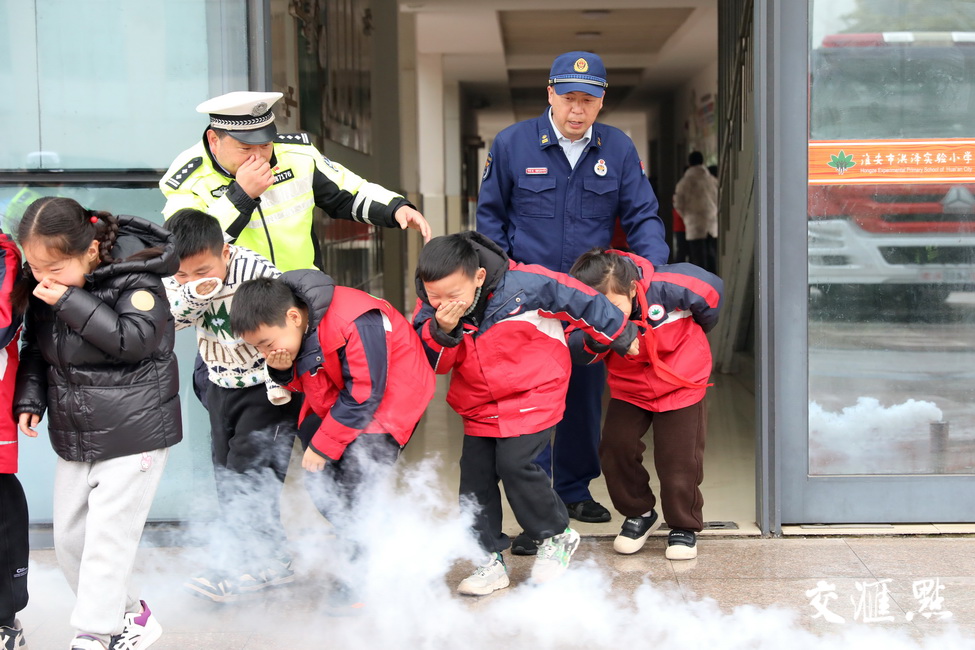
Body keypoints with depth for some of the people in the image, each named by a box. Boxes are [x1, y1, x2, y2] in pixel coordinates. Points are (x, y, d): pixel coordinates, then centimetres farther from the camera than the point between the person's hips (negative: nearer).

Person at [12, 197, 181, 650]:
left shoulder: (134, 277, -17)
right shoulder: (43, 289, 2)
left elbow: (137, 339, -27)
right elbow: (36, 349, 15)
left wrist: (72, 303, -28)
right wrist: (29, 398, 0)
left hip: (133, 435, -7)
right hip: (73, 437, 8)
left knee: (107, 541, -8)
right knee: (69, 540, 12)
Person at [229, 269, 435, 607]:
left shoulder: (355, 324, -33)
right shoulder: (281, 327, -8)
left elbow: (363, 396, -27)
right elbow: (302, 384, 6)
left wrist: (322, 446, -19)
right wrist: (282, 371, -19)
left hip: (388, 399, -8)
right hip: (334, 405, 8)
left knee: (354, 484, -18)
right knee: (321, 483, 1)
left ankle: (363, 580, -4)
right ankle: (360, 556, 18)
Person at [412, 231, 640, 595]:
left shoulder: (526, 285, -25)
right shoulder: (432, 308, -12)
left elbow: (581, 302, -11)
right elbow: (432, 362, -8)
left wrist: (621, 337, 2)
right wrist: (441, 330, -31)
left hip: (533, 395, -5)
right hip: (479, 407, 5)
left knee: (514, 464, -17)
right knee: (475, 475, 0)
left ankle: (556, 537, 7)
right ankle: (490, 559, 14)